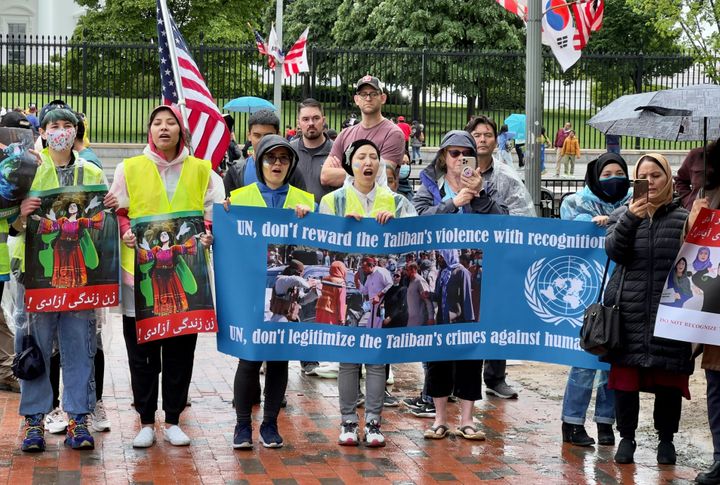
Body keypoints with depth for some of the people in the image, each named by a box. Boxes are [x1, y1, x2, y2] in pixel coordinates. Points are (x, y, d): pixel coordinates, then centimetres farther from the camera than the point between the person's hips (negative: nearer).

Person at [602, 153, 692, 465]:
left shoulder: (683, 218, 5)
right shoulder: (622, 214, 8)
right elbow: (614, 251, -6)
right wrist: (630, 219, -21)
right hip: (629, 310, 1)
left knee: (668, 379, 4)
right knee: (626, 374, 2)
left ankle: (666, 439, 19)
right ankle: (626, 438, 16)